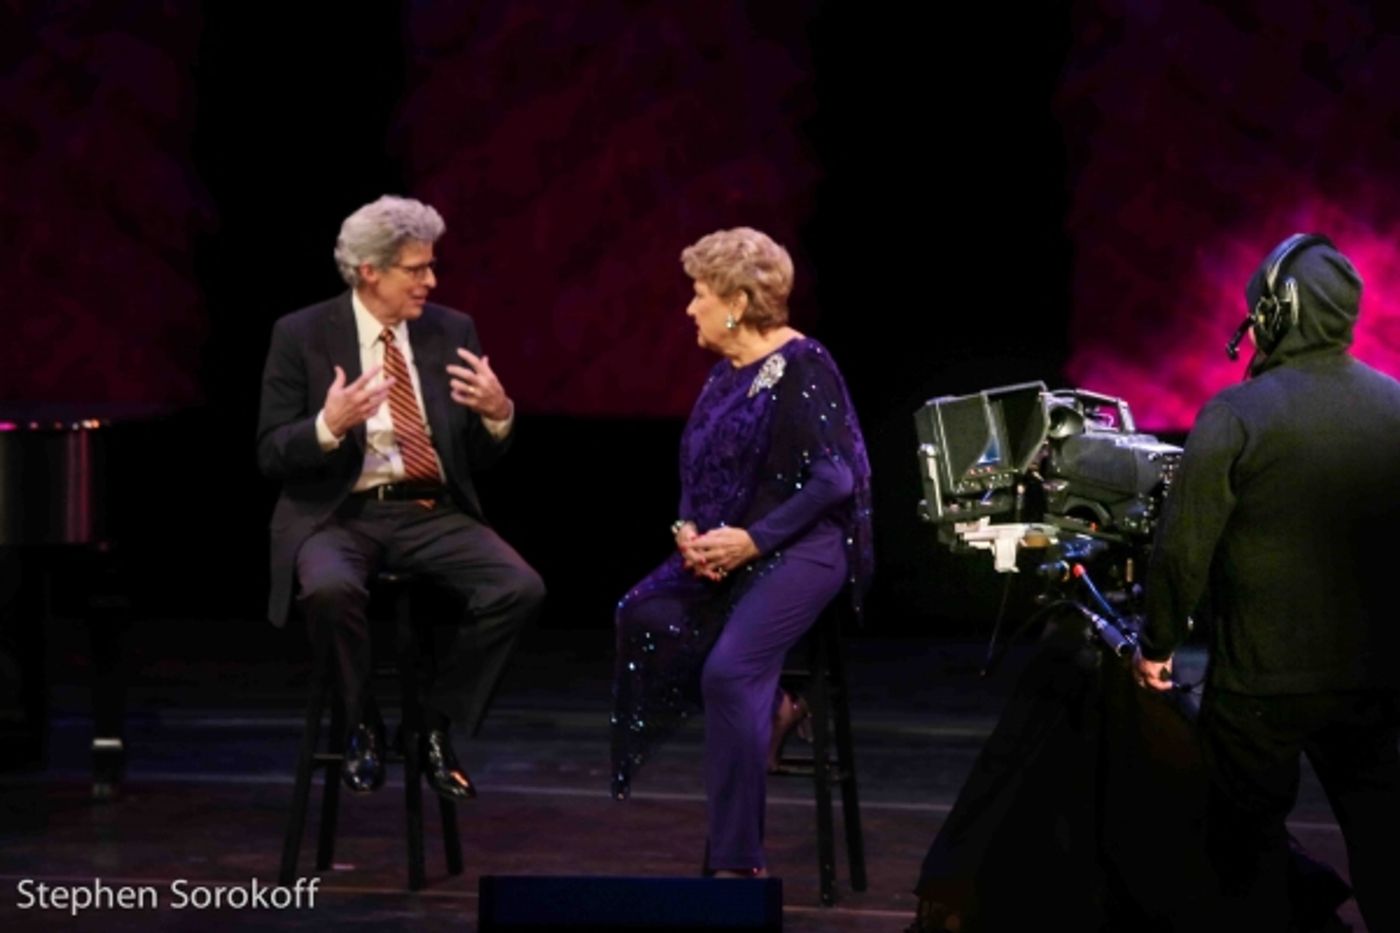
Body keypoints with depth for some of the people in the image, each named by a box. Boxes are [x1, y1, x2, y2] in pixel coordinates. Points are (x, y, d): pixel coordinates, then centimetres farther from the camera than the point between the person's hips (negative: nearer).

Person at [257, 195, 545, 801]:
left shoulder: (453, 331, 7)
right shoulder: (301, 335, -2)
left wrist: (498, 414, -13)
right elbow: (271, 456, -5)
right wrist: (329, 425, -24)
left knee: (521, 590, -24)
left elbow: (481, 459, 10)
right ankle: (362, 725, -9)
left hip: (433, 514, 3)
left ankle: (435, 723, -4)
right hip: (338, 515, -3)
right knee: (331, 589, -38)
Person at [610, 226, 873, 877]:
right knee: (645, 616, -15)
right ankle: (766, 711, 3)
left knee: (729, 669, -26)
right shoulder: (726, 373, 12)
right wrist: (688, 529, -3)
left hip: (800, 548, -9)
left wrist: (751, 540, -21)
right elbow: (702, 475, 19)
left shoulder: (801, 368, -12)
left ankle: (738, 861, -20)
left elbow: (833, 480, -17)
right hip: (728, 549, 9)